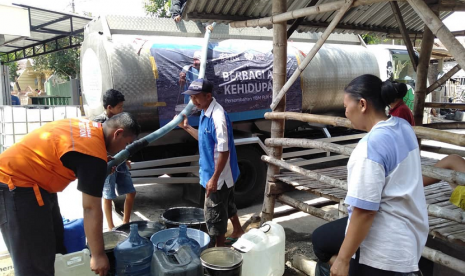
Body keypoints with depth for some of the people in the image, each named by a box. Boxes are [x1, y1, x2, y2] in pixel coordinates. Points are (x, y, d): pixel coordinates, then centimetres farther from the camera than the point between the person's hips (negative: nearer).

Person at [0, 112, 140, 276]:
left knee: (56, 248, 18)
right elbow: (91, 208, -21)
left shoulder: (90, 127, 4)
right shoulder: (94, 154, -24)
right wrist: (98, 255, -14)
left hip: (27, 179, 11)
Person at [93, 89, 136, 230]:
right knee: (108, 197, 6)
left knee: (131, 192, 8)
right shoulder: (99, 122, -16)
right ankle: (111, 228, 20)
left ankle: (125, 223, 25)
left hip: (120, 162, 7)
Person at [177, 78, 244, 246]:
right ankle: (238, 232, 47)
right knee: (227, 205, 26)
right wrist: (186, 127, 13)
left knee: (214, 213, 3)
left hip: (219, 175, -10)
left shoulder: (218, 117, -27)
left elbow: (224, 151, -26)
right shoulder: (205, 113, 3)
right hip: (213, 172, 10)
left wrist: (214, 178, -24)